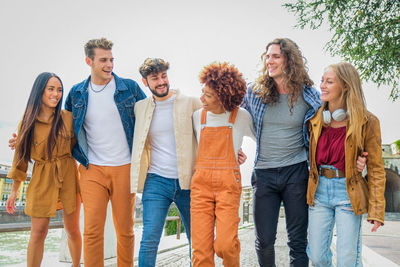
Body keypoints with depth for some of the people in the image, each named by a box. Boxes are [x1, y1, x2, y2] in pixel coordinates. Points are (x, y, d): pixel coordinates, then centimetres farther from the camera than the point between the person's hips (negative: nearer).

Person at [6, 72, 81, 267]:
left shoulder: (67, 117, -1)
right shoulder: (28, 121, 0)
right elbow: (21, 155, 6)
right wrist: (14, 190, 6)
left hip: (68, 176, 0)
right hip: (41, 179, 0)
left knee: (72, 230, 8)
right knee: (38, 233, 0)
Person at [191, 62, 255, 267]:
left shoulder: (241, 117, 2)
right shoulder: (198, 116, 9)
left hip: (228, 183, -2)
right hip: (201, 182, 2)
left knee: (225, 245, -10)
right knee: (201, 248, -5)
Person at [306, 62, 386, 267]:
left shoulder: (366, 123, -7)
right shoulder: (315, 119, 3)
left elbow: (376, 169, -4)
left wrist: (376, 210, -8)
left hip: (348, 194, -3)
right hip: (319, 191, 3)